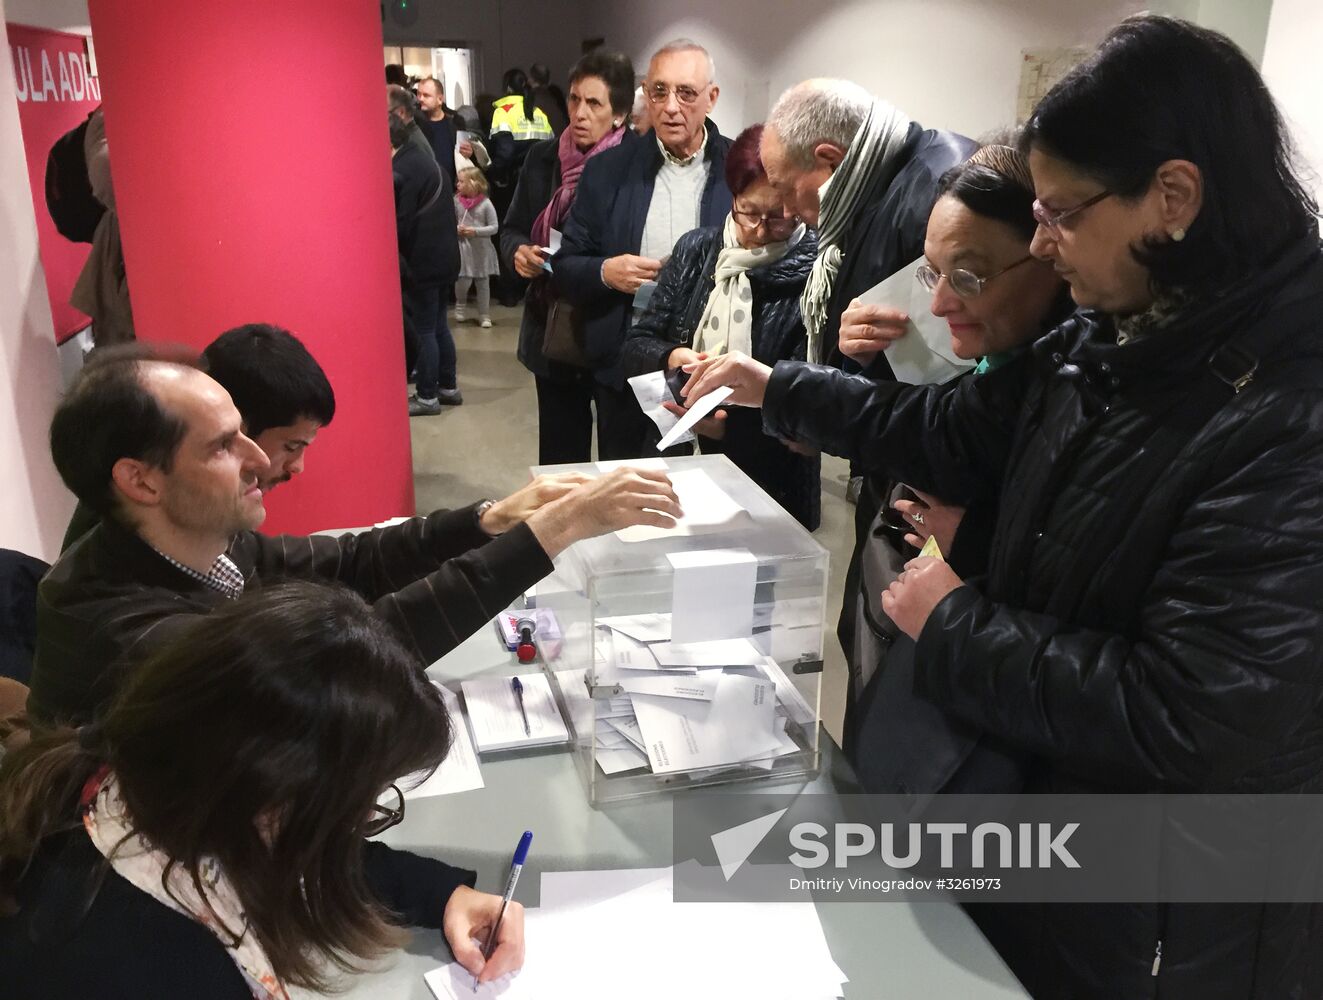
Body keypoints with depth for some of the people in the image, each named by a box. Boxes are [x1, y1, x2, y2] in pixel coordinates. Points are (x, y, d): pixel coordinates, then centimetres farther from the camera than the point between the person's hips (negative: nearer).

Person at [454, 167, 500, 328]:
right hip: (463, 247, 1)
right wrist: (456, 229, -10)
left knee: (483, 283, 7)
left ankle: (484, 315, 17)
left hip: (481, 248, -1)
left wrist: (476, 231, -17)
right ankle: (460, 305, 23)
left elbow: (494, 227, -7)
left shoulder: (485, 203, -8)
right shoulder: (456, 201, -1)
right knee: (463, 280, -6)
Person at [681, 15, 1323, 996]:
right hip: (1038, 791, 7)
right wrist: (775, 387, 9)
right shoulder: (1110, 342, -3)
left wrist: (955, 624, -21)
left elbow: (1187, 720, -30)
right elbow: (950, 430, 9)